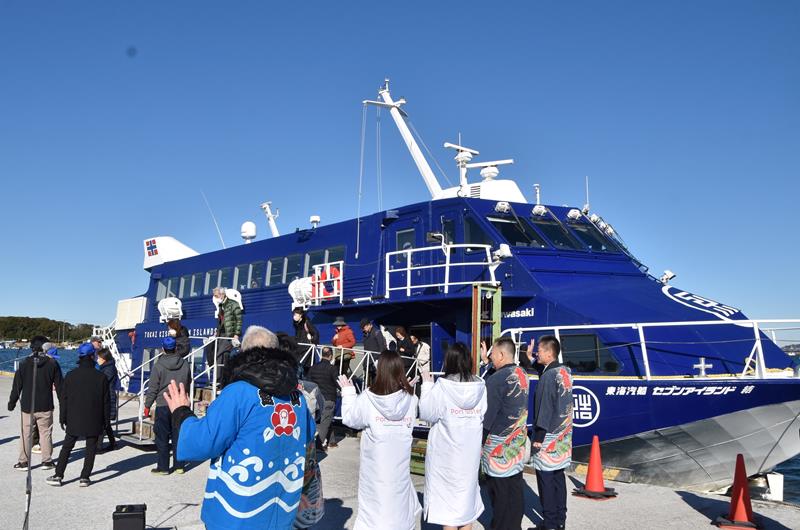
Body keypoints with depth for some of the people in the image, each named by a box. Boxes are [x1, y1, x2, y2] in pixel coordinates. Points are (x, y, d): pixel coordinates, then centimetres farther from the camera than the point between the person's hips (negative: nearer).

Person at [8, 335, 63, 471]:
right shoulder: (52, 364, -4)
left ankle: (23, 461, 12)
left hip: (27, 406, 0)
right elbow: (59, 385, 0)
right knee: (46, 433, 8)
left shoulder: (24, 364, -2)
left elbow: (17, 386, 1)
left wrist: (12, 402, 11)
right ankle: (47, 461, 11)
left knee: (25, 433, 9)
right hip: (46, 407, 0)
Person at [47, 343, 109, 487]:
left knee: (67, 447, 12)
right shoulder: (101, 377, -6)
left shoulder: (70, 376, -3)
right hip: (94, 421, -1)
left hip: (74, 420, 1)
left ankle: (58, 476, 11)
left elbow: (64, 399, 1)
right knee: (91, 448, 7)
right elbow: (105, 402, -2)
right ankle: (85, 478, 7)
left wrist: (62, 418, 9)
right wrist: (105, 421, 7)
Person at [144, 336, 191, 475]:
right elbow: (188, 382, 13)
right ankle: (179, 465, 14)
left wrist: (147, 405, 2)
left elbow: (152, 388, -7)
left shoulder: (158, 366, -11)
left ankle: (163, 467, 8)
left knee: (162, 437, 5)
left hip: (163, 406, -3)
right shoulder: (184, 364, -1)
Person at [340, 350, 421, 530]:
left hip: (375, 466, -1)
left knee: (373, 512, 10)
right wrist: (405, 387, 11)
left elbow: (349, 419, 0)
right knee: (399, 501, 18)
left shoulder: (367, 399, -15)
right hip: (399, 465, 2)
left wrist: (348, 392, 11)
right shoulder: (410, 399, -11)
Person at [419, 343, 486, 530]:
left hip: (446, 452, -4)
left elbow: (426, 414, -8)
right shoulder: (480, 386, -4)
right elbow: (485, 416, 0)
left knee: (447, 495, 6)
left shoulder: (441, 387, -16)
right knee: (466, 490, 18)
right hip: (470, 451, 4)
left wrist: (427, 385, -1)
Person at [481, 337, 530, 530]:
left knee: (500, 491, 2)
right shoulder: (522, 375, 4)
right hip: (518, 441, 7)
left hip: (499, 445, -7)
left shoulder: (496, 379, -18)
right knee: (515, 487, 13)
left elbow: (486, 414, -16)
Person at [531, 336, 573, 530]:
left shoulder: (548, 376, -18)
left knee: (546, 480, 0)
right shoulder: (565, 372, 6)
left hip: (548, 437, -8)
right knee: (558, 477, 15)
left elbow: (545, 408, -19)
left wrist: (539, 436, -14)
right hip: (562, 437, 8)